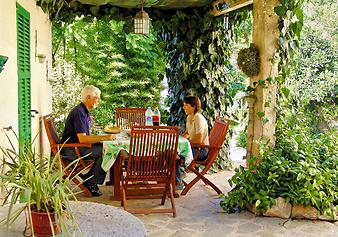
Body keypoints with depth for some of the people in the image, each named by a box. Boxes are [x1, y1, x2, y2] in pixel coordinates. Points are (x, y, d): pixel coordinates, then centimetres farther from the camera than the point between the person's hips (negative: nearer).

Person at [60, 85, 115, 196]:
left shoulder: (85, 111, 15)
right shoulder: (79, 112, -19)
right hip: (72, 150, -10)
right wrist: (104, 137, -26)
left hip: (78, 146, 10)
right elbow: (82, 138, -28)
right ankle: (90, 182, -9)